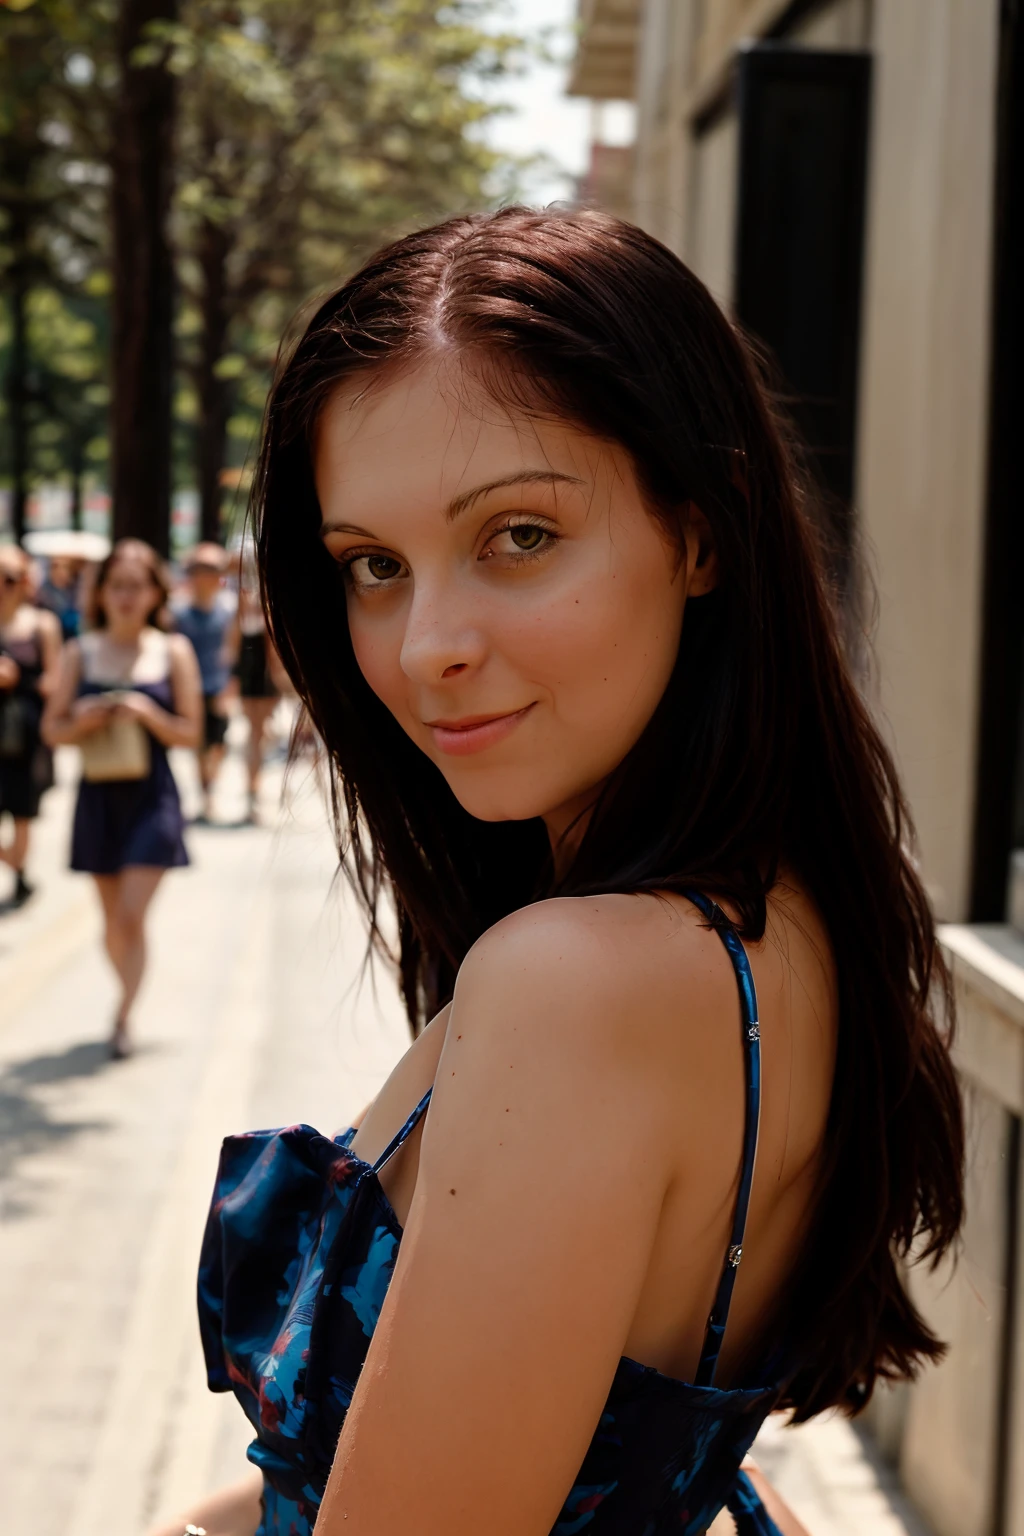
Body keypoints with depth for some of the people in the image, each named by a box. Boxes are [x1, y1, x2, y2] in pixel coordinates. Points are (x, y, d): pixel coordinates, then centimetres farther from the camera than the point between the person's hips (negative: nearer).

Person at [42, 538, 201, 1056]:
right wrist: (82, 721, -15)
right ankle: (131, 992, 33)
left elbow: (190, 732, 0)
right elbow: (53, 728, 5)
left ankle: (123, 1014, 1)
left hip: (152, 798, -2)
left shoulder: (173, 652, 0)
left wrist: (149, 715, -17)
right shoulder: (80, 653, 3)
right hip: (99, 797, 2)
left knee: (132, 916, -12)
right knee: (113, 923, 11)